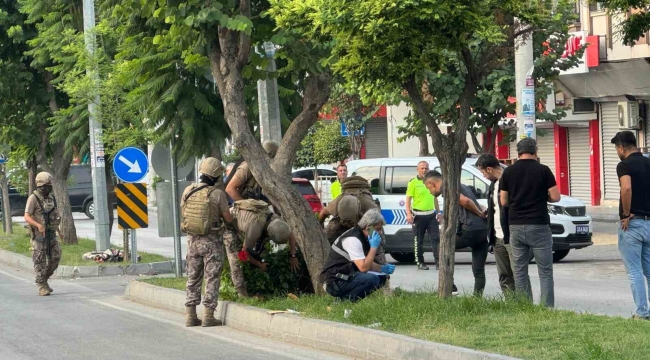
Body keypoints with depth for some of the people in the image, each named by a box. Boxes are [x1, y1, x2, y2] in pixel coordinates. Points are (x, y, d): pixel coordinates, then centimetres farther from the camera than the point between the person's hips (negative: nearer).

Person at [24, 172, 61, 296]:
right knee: (40, 261, -4)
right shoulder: (33, 198, -11)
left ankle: (44, 279, 21)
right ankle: (41, 287, -1)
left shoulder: (51, 198, 10)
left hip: (51, 234, 6)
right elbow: (27, 217, -18)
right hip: (38, 234, -6)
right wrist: (38, 225, -33)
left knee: (55, 258, 3)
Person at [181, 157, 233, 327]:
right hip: (212, 241, -5)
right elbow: (228, 219, -9)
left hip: (193, 239, 5)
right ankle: (208, 316, 0)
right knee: (212, 278, 2)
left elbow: (184, 213, 11)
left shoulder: (187, 191, -1)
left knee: (193, 277, 13)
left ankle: (190, 315, 12)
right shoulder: (217, 194, -14)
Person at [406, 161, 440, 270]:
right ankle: (420, 263, 11)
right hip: (419, 215, -4)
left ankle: (438, 262, -3)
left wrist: (438, 212, 18)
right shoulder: (413, 183, -4)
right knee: (418, 241, 3)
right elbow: (408, 199, -8)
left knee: (436, 239, -3)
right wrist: (408, 214, -19)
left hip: (431, 214, 4)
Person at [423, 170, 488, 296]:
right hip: (483, 229, 8)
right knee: (479, 271, 9)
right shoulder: (460, 186, 27)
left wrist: (481, 214, -6)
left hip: (470, 230, -8)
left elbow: (465, 201, -15)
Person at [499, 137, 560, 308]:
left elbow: (504, 201, 7)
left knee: (520, 271, 9)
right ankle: (547, 307, -5)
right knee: (545, 271, 1)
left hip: (515, 225, 3)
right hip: (538, 226, -3)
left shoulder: (508, 172, 3)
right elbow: (555, 197, -5)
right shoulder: (543, 170, -5)